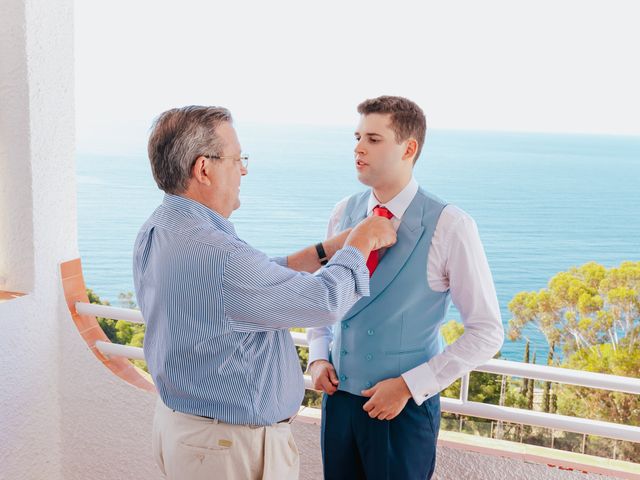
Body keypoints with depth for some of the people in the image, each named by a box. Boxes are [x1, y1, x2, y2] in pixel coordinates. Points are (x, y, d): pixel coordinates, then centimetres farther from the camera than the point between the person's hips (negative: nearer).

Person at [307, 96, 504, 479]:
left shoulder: (449, 226, -16)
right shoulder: (344, 213, 0)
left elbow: (487, 332, -12)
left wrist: (409, 386, -15)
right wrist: (318, 356, -2)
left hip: (405, 406, -4)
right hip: (339, 396, 4)